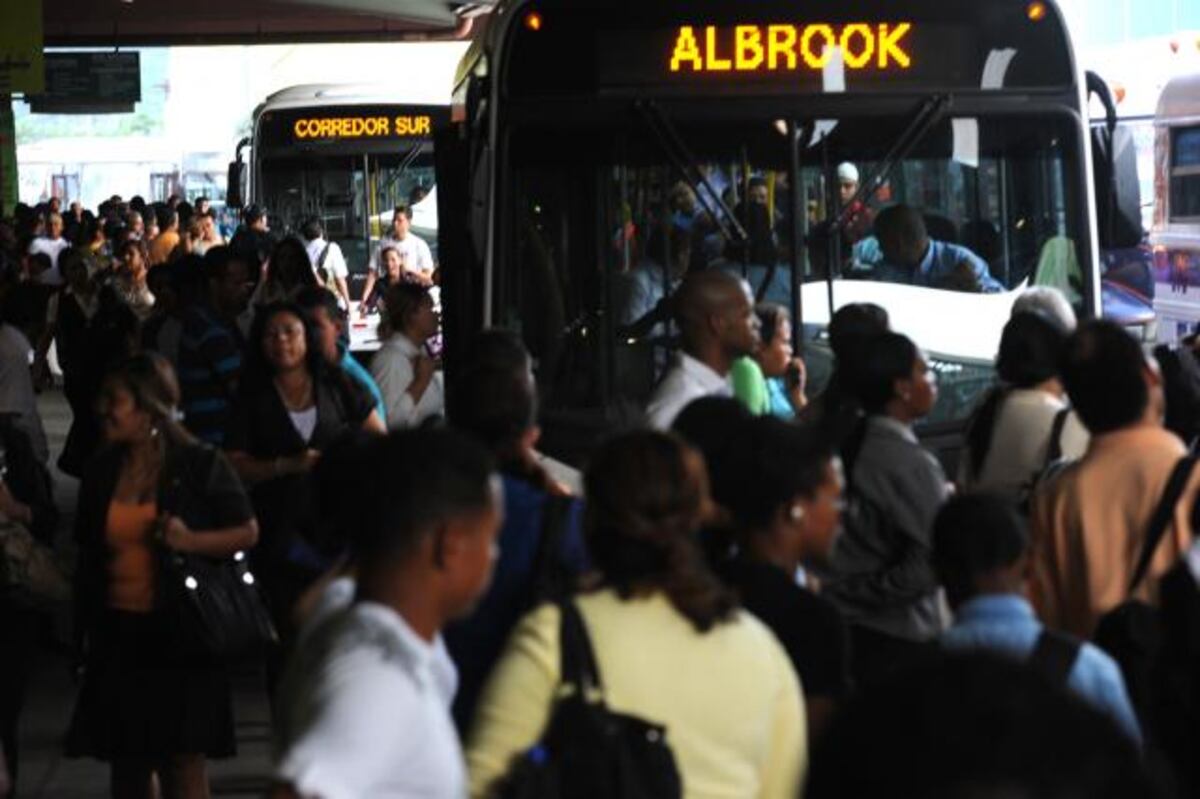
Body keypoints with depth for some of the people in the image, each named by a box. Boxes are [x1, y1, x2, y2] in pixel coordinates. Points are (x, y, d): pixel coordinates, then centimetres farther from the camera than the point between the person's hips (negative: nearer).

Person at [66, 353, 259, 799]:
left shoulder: (199, 466, -4)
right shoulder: (102, 472, 9)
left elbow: (248, 532, -1)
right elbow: (87, 556, 17)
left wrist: (190, 541, -17)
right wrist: (83, 629, 15)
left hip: (180, 636, -5)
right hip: (118, 633, 5)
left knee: (183, 759, -4)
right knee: (127, 762, 9)